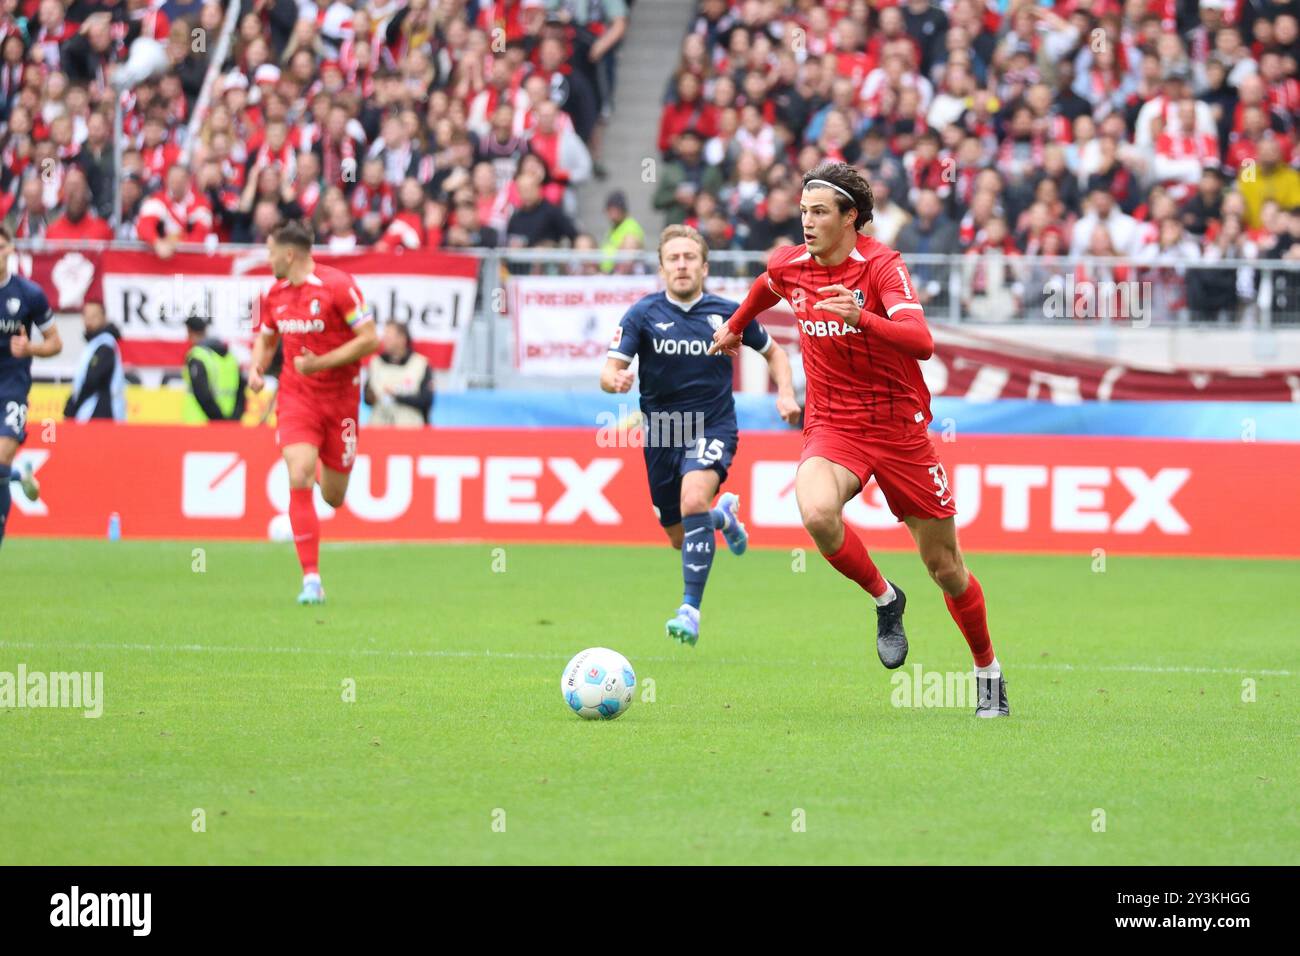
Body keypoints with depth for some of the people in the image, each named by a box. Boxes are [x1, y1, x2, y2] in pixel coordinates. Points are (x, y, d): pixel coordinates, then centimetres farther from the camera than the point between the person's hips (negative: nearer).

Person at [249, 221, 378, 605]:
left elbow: (370, 339, -15)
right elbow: (266, 337, 21)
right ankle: (311, 580, -15)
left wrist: (320, 363, -21)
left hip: (340, 397, -3)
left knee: (333, 497, 7)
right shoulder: (275, 295, 4)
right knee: (299, 480, -18)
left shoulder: (338, 285, -14)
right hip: (296, 397, 3)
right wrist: (256, 368, 0)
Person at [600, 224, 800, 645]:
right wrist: (616, 380, -40)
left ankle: (690, 609, -25)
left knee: (693, 501, -31)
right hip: (662, 431, 2)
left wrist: (785, 393, -5)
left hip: (713, 428, -2)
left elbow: (773, 351, 13)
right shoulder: (643, 314, -8)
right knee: (680, 539, 13)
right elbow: (609, 372, -16)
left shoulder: (729, 314, -4)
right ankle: (723, 514, 51)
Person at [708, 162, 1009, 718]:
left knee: (945, 566, 3)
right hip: (831, 425, 3)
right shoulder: (790, 266, 1)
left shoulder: (882, 266, -15)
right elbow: (766, 287, 28)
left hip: (899, 426, -3)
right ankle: (885, 599, -4)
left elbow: (922, 343, -29)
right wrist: (735, 326, 42)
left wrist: (861, 318, -44)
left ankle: (988, 673, 27)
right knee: (817, 513, -31)